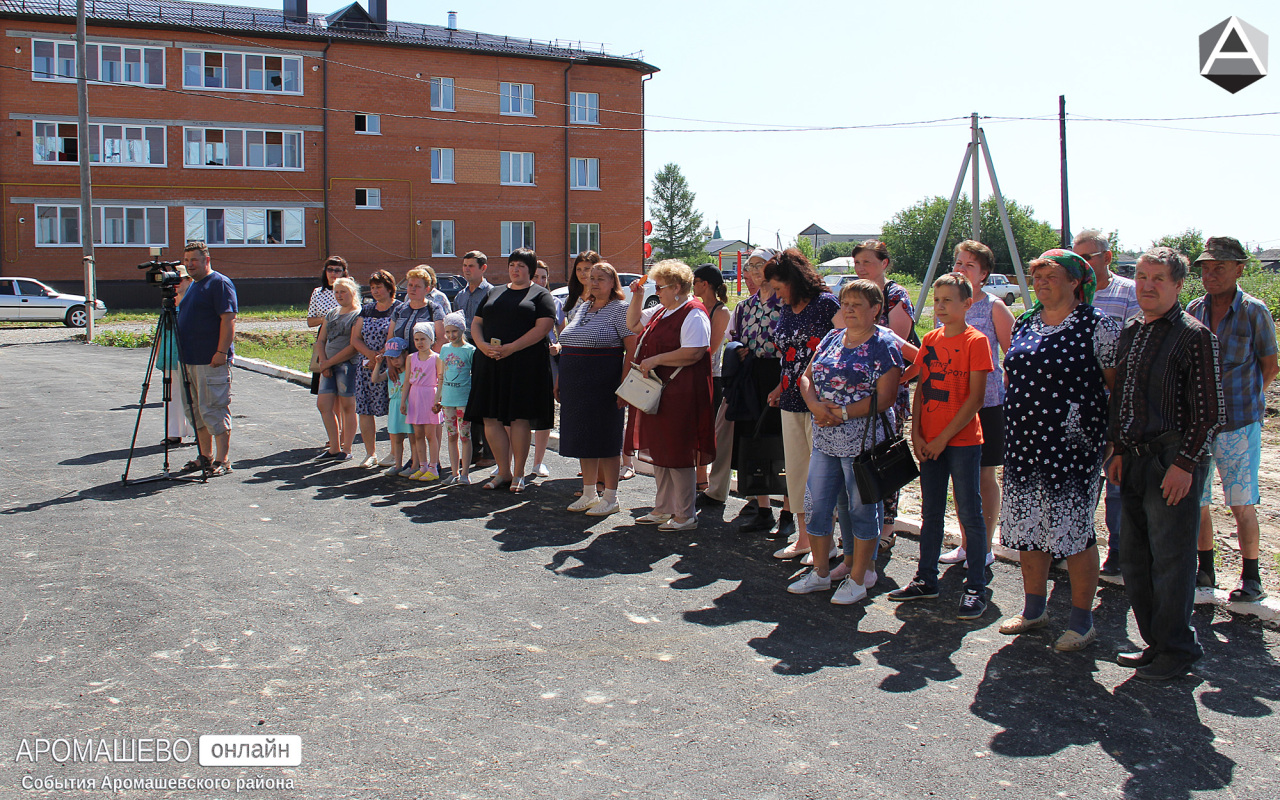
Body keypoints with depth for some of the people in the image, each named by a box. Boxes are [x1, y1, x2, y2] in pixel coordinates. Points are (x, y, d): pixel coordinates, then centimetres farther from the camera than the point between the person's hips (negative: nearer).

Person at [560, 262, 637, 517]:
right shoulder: (581, 308, 16)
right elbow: (566, 347, 21)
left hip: (604, 385, -7)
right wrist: (560, 379, 17)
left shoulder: (620, 310, -6)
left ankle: (610, 498, 7)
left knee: (605, 439, -2)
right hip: (575, 386, 7)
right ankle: (588, 494, 21)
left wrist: (624, 384, -20)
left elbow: (632, 348, -12)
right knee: (582, 437, 11)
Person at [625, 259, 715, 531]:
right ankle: (663, 509, 26)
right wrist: (637, 296, 15)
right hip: (657, 392, 10)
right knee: (659, 451, 15)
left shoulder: (693, 314, -14)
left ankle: (685, 516, 7)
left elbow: (694, 353, -24)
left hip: (680, 394, -10)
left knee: (678, 456, -3)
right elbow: (633, 324, 29)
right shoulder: (661, 311, 15)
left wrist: (655, 360, -20)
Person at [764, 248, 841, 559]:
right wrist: (781, 387, 13)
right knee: (795, 468, 10)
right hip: (791, 400, 7)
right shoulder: (786, 310, 14)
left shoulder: (827, 303, -7)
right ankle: (803, 537, 21)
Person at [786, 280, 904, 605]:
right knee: (817, 504, 10)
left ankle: (859, 578, 17)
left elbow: (885, 398, -14)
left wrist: (843, 413, -17)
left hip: (864, 442, -6)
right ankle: (820, 573, 25)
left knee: (862, 509, 4)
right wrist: (816, 406, -7)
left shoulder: (885, 344, -6)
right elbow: (807, 378, 13)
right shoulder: (832, 339, 13)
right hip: (825, 440, 6)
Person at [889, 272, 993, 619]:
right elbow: (921, 390, 11)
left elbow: (975, 397, -12)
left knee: (970, 513, 1)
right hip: (929, 443, 6)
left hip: (962, 441, -6)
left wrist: (944, 437, -13)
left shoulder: (976, 341, -8)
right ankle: (926, 579, 25)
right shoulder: (930, 340, 9)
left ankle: (976, 588, 9)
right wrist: (916, 433, 0)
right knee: (931, 513, 14)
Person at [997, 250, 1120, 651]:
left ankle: (1082, 621, 13)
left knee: (1073, 528, -1)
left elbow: (1118, 385, -5)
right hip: (1024, 445, 6)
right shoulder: (1025, 323, 12)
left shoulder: (1097, 326, -6)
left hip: (1072, 447, -6)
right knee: (1026, 526, 12)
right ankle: (1034, 608, 28)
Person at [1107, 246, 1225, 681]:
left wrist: (1185, 464, -14)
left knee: (1171, 560, 0)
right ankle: (1155, 644, 26)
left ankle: (1176, 650, 14)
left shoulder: (1194, 335, -9)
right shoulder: (1130, 333, 12)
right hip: (1135, 461, 7)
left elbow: (1209, 411, -10)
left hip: (1173, 462, -7)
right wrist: (1119, 450, 14)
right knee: (1134, 560, 12)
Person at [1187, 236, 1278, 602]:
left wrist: (1247, 400, 8)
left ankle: (1251, 576, 16)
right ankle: (1205, 570, 24)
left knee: (1242, 503, 2)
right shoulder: (1193, 310, 4)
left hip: (1240, 423, -4)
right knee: (1196, 501, 9)